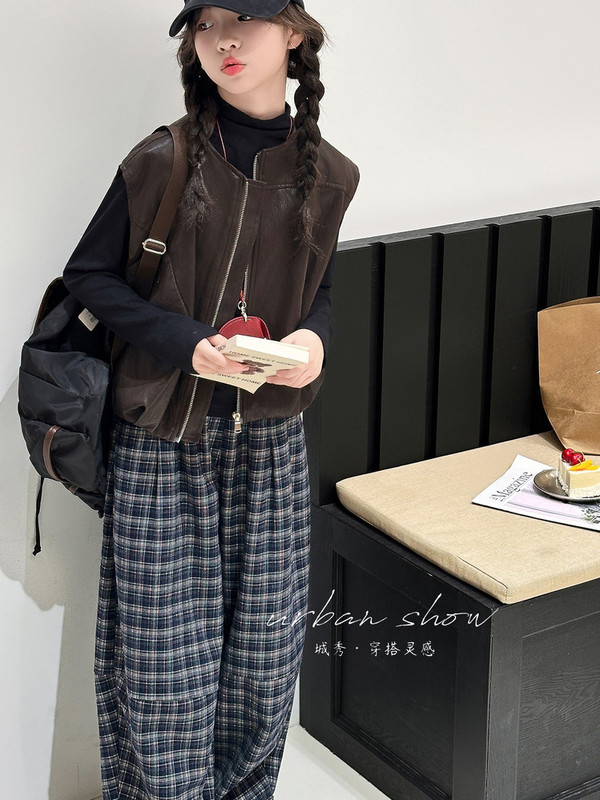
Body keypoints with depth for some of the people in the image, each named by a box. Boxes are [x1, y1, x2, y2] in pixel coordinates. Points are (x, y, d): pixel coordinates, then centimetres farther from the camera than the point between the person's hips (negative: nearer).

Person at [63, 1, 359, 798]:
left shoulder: (326, 175, 2)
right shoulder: (162, 161, -8)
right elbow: (89, 275, -1)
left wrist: (313, 338, -8)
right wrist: (183, 342, -15)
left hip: (270, 442, 3)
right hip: (164, 442, -3)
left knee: (263, 648, 10)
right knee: (166, 657, 1)